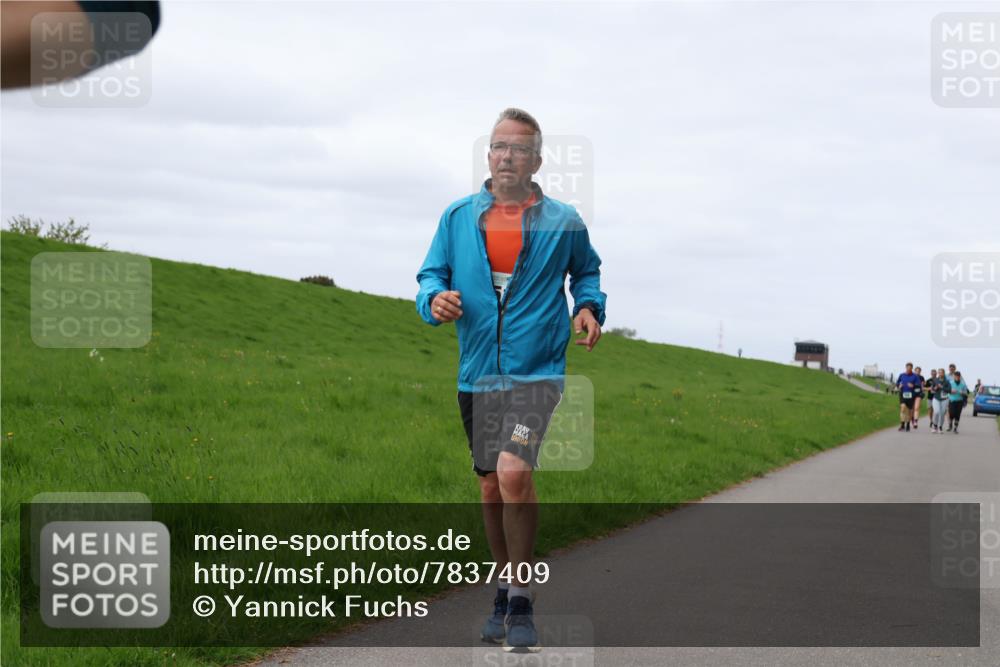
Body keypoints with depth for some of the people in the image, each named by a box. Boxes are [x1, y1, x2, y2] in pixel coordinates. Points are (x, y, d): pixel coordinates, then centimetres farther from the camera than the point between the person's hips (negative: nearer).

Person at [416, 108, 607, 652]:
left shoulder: (562, 221, 2)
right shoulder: (458, 216, 6)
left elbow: (586, 271, 19)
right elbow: (431, 274, 9)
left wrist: (589, 307, 0)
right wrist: (434, 299, -13)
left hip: (537, 370, -3)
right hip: (477, 374, 4)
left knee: (514, 475, -21)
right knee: (491, 488, 11)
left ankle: (521, 601, -8)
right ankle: (505, 592, 29)